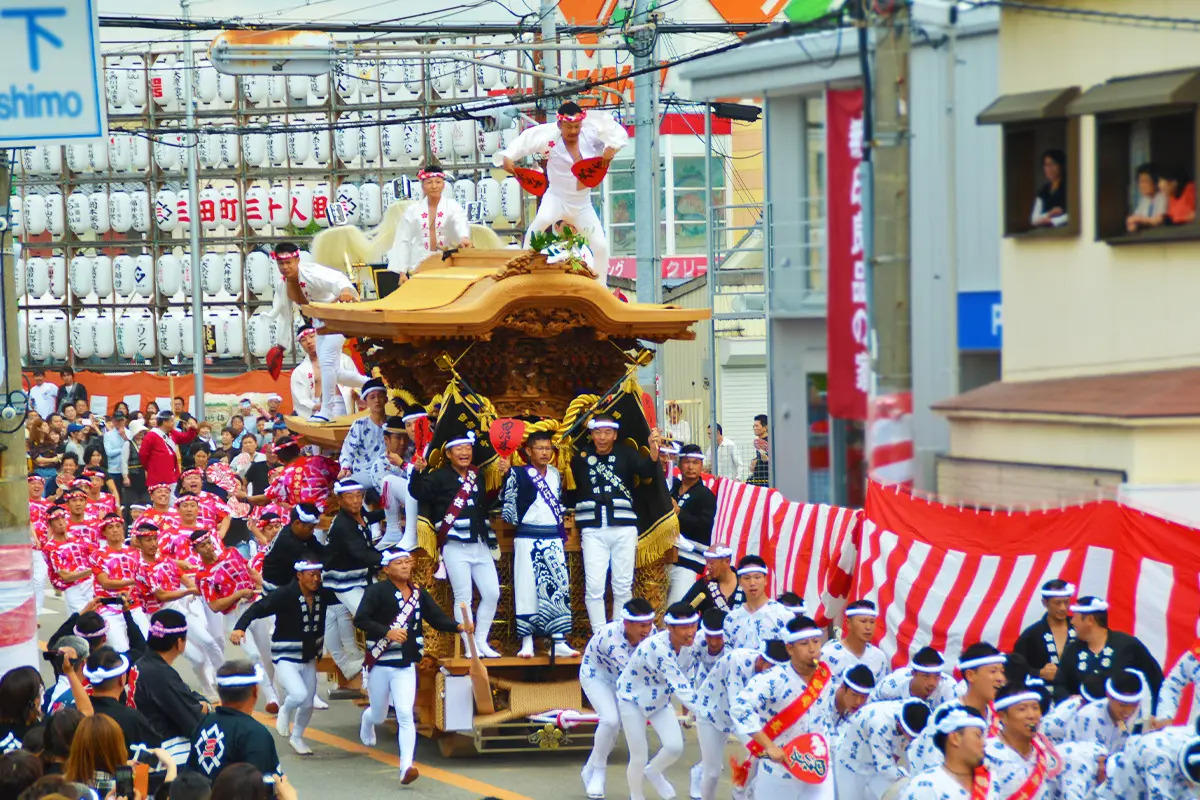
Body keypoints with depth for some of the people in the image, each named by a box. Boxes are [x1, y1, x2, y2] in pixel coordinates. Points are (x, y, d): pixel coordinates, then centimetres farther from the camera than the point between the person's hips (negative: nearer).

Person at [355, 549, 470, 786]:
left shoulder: (419, 594, 5)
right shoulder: (377, 591, -10)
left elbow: (437, 618, 3)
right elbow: (360, 619, -18)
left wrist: (459, 626, -16)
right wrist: (387, 632, -30)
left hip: (406, 666, 2)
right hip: (379, 665, -2)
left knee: (405, 715, -13)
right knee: (379, 716, 15)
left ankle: (406, 767, -16)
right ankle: (367, 719, 54)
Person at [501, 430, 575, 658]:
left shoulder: (555, 474, 13)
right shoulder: (518, 474, -1)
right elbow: (507, 502, -5)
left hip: (554, 538, 4)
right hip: (528, 538, -4)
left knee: (559, 587, -2)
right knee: (527, 588, -4)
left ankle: (559, 642, -1)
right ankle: (526, 642, -1)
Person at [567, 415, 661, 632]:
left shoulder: (625, 454, 4)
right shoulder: (581, 456, 5)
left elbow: (647, 471, -15)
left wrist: (654, 451, -31)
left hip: (623, 527, 1)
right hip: (593, 530, -1)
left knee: (623, 587, 7)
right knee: (593, 587, -6)